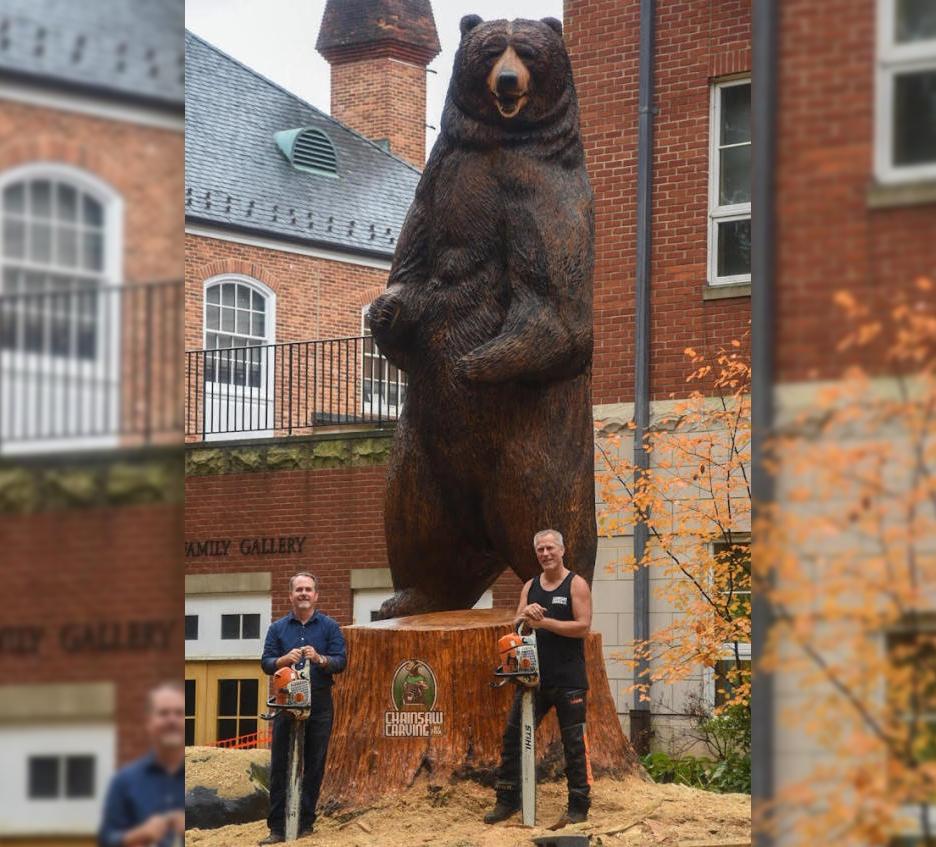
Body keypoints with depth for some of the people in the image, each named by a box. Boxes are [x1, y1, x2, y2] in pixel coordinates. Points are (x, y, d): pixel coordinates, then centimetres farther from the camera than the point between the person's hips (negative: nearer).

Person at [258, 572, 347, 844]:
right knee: (280, 765, -3)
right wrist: (285, 659, -17)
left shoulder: (329, 627, 7)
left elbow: (341, 661, -2)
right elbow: (266, 663, 3)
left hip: (319, 703, -1)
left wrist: (320, 659, -22)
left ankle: (305, 822, 8)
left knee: (314, 765, 1)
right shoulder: (278, 628, 11)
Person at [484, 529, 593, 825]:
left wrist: (544, 622, -17)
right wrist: (525, 616, -16)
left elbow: (583, 626, -13)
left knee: (574, 742, -2)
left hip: (568, 679, -5)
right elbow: (516, 626, 7)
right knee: (513, 736, 2)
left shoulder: (576, 584, -3)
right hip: (534, 675, 5)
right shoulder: (531, 587, 14)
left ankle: (579, 806, 4)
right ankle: (507, 800, 9)